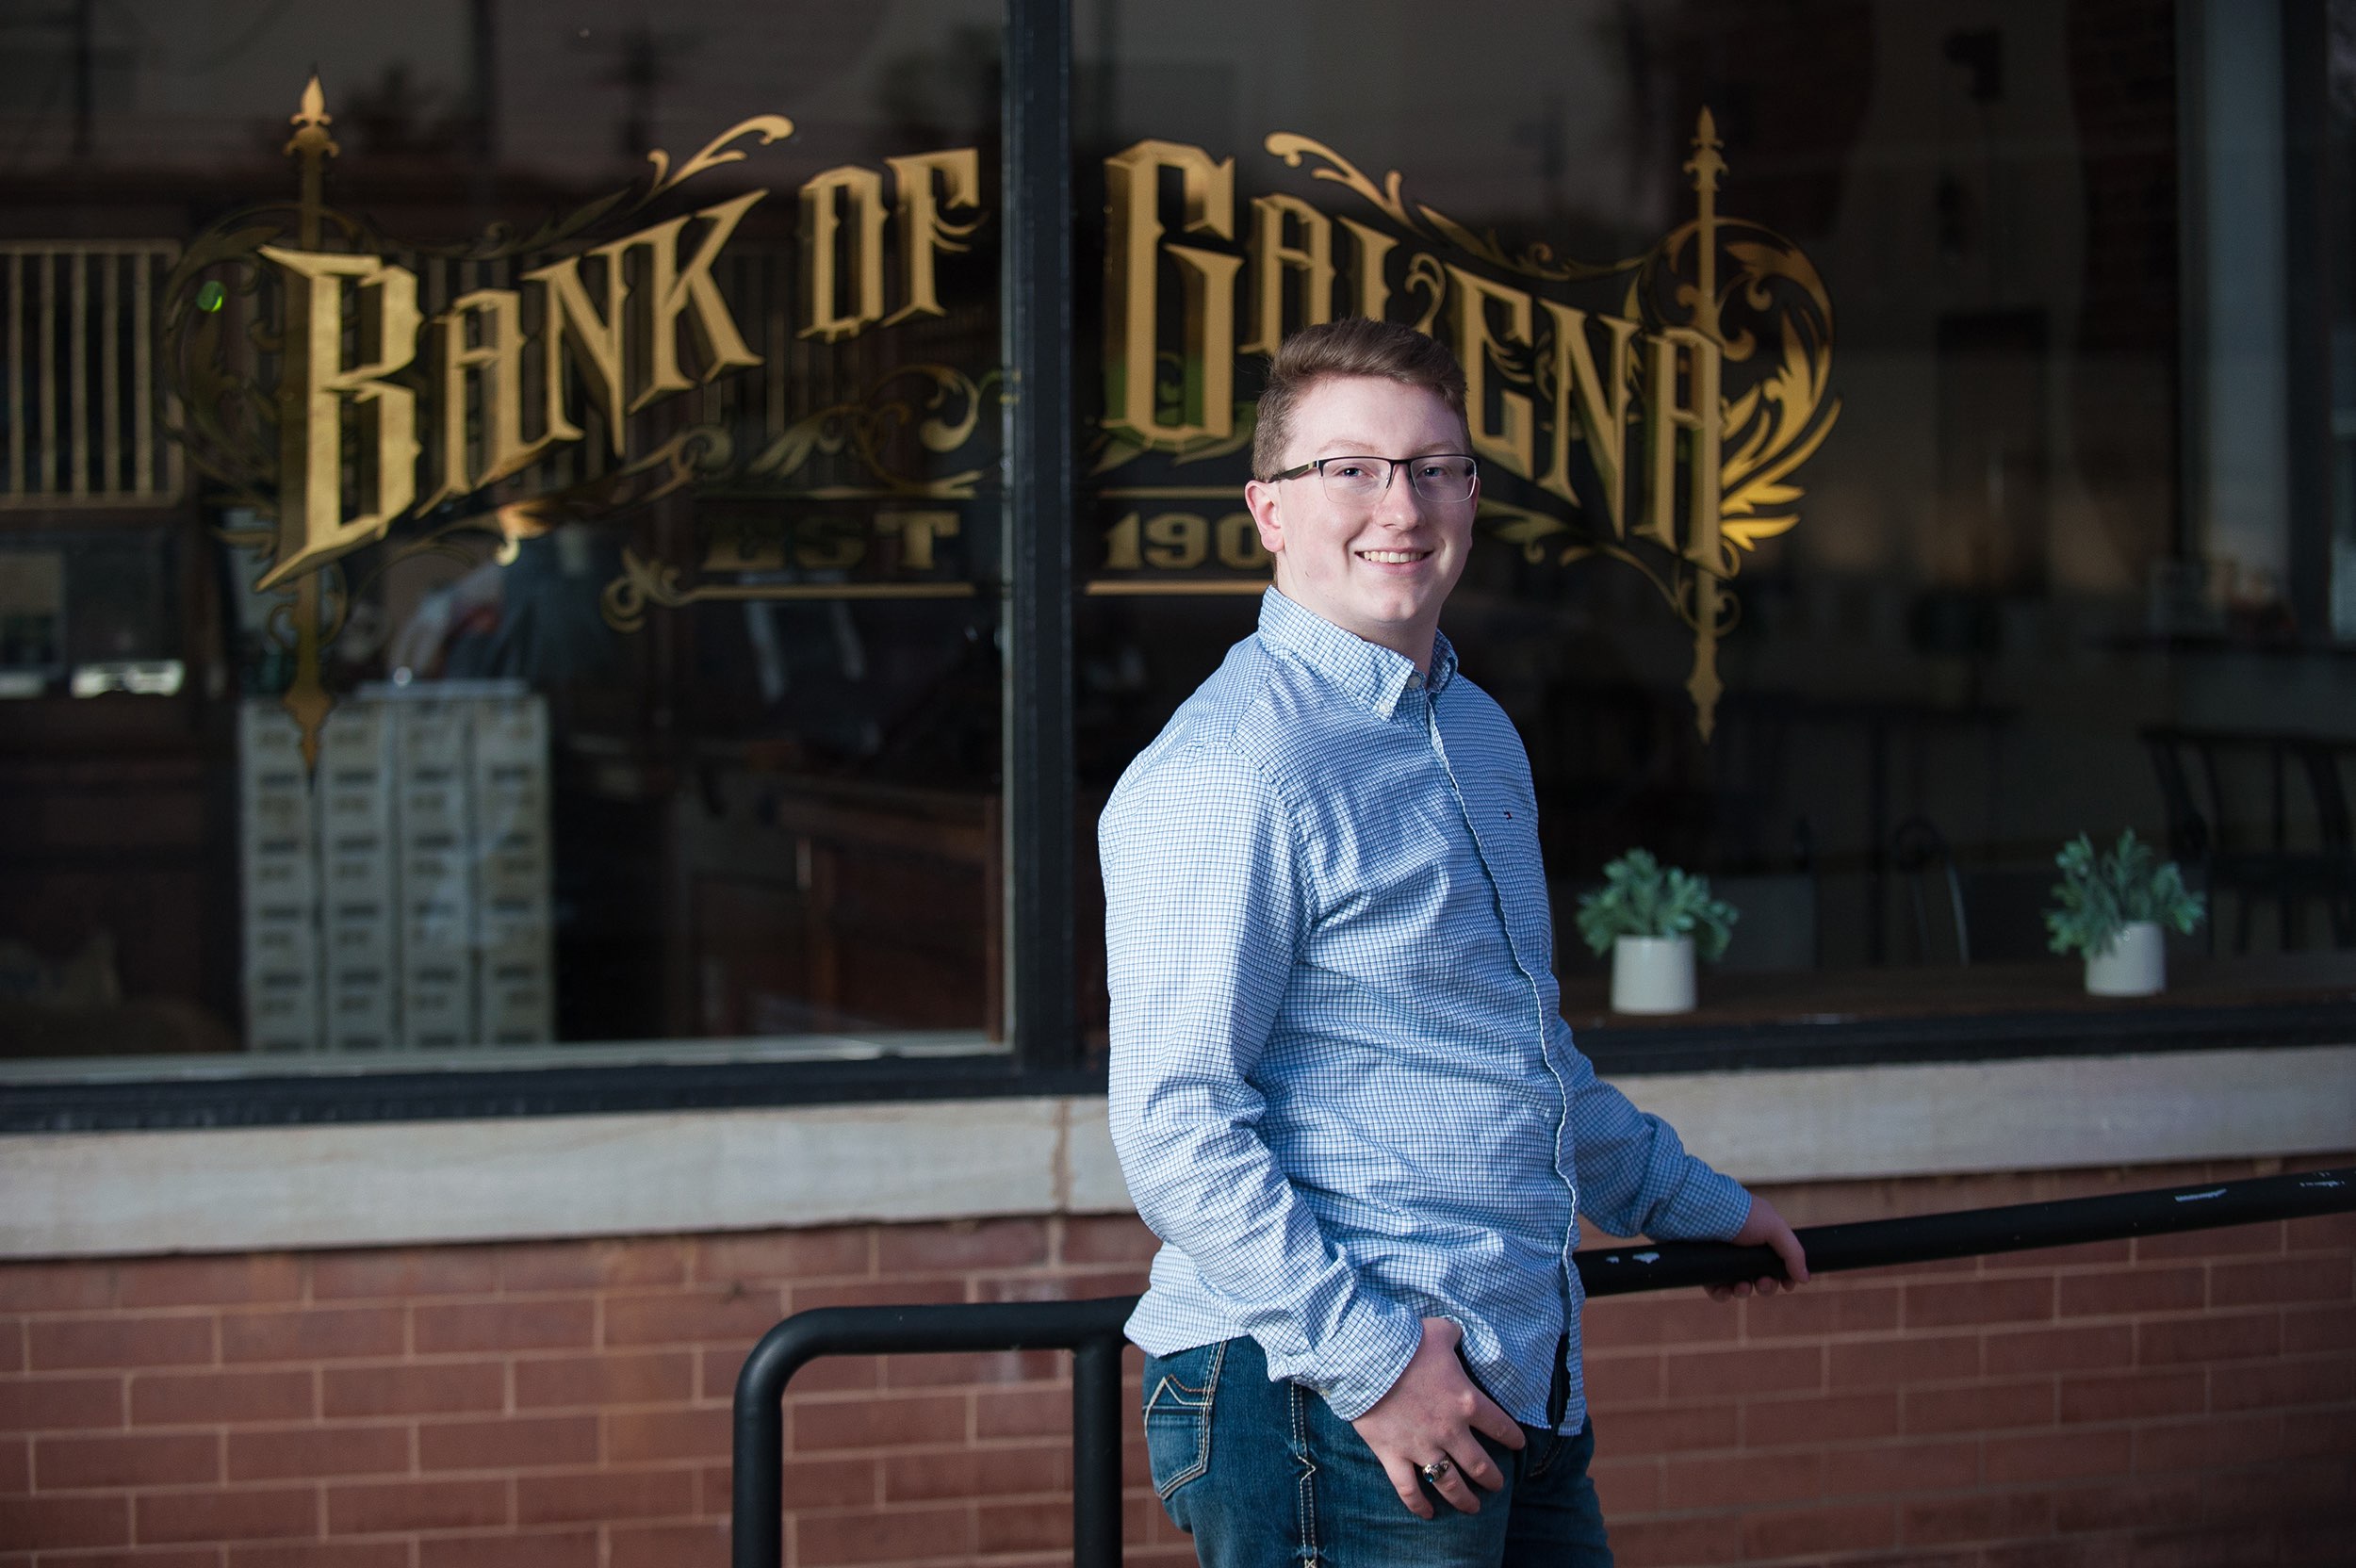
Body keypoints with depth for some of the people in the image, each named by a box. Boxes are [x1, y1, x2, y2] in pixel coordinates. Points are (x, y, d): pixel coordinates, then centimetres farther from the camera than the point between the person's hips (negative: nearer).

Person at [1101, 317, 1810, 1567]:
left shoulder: (1481, 736, 16)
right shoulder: (1227, 764, -14)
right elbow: (1176, 1126, -20)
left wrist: (1690, 1204, 37)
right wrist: (1368, 1359, -22)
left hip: (1522, 1392, 9)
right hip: (1322, 1407, -9)